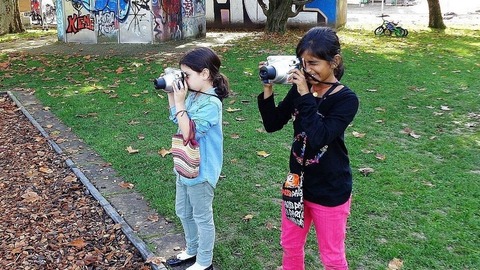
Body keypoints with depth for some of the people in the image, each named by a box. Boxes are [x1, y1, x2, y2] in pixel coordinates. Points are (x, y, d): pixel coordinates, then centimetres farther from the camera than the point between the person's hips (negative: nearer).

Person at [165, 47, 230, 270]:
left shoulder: (211, 104, -25)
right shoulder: (193, 95, 0)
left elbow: (188, 133, -29)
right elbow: (176, 119, 15)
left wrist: (179, 102, -26)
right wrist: (171, 95, 2)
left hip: (201, 172, -9)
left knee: (202, 217, 9)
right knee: (183, 212, 24)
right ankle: (192, 250, 45)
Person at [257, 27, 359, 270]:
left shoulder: (346, 99, -19)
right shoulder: (299, 89, -3)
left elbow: (318, 137, -31)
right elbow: (272, 124, 0)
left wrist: (305, 96, -28)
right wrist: (268, 88, -12)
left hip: (330, 191, -5)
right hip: (297, 182, 5)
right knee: (290, 246, 22)